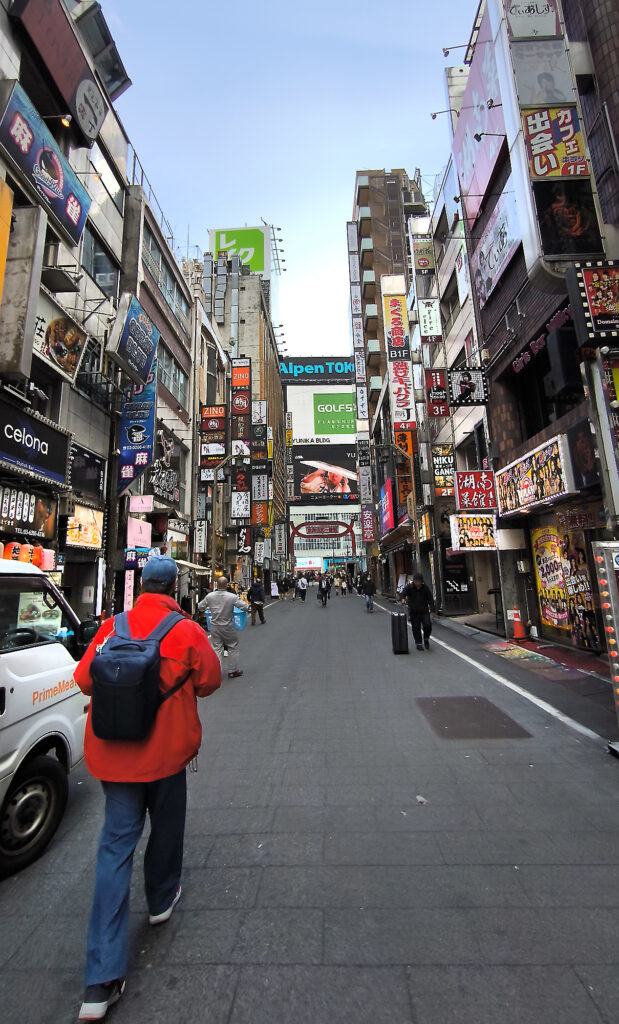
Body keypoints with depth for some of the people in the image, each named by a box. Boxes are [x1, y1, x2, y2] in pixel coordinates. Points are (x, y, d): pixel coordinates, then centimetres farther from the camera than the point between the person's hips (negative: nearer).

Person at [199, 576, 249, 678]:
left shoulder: (210, 596, -8)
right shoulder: (232, 597, -17)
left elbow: (200, 607, 5)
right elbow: (245, 607, -15)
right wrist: (241, 600, 5)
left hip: (214, 627, 3)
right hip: (227, 627, -3)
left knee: (217, 649, 12)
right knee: (233, 648, 13)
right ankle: (233, 671, 22)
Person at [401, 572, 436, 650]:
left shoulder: (426, 588, -2)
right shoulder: (409, 587, -6)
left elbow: (430, 599, 2)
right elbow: (403, 593, -22)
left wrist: (431, 609, -8)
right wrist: (402, 599, -45)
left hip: (424, 611, 0)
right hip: (414, 612, 0)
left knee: (428, 626, -10)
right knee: (416, 628, 3)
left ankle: (426, 638, 19)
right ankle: (419, 643, 19)